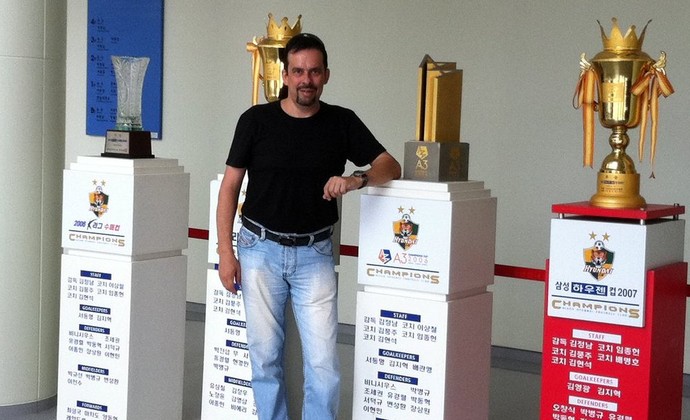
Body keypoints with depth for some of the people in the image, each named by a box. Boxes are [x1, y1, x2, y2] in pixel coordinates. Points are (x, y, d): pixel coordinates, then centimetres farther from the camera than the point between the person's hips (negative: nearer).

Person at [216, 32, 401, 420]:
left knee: (323, 362, -4)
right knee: (265, 356, 6)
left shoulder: (342, 122, 1)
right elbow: (230, 186, 1)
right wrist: (226, 250, -5)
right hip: (261, 250, 0)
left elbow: (391, 167, 2)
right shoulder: (256, 120, -2)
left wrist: (358, 179, -20)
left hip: (315, 254, 0)